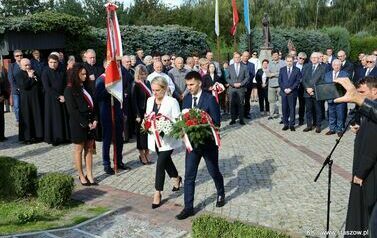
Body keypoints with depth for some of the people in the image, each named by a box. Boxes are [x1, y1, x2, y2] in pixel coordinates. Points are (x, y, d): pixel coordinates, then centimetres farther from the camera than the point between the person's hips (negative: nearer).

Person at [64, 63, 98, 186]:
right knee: (79, 149, 7)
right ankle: (81, 176, 18)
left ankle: (89, 175, 17)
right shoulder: (70, 90, -10)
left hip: (90, 123, 6)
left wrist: (94, 120, -1)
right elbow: (73, 110, -14)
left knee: (89, 149, 9)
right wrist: (86, 124, -15)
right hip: (78, 124, -6)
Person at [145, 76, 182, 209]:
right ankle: (176, 178, 48)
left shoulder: (172, 102, -14)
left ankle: (158, 193, 6)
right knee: (166, 160, 22)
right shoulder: (150, 100, 3)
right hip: (155, 137, 6)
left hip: (167, 139, -6)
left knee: (160, 164, -7)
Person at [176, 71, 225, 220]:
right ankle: (188, 207, 12)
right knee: (189, 176, 2)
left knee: (214, 172, 16)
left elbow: (216, 123, -14)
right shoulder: (186, 99, 2)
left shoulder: (210, 99, -14)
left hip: (208, 143, -4)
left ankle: (221, 194, 43)